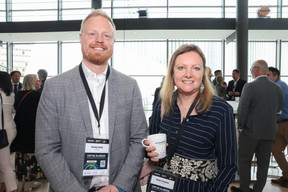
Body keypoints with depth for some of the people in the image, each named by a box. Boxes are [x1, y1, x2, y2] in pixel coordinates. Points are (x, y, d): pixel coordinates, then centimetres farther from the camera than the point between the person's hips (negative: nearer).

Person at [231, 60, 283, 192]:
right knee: (263, 163, 13)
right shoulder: (277, 88, 1)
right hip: (269, 132, 5)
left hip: (250, 131, -5)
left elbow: (242, 109, -16)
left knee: (244, 161, 11)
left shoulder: (250, 87, -16)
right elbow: (278, 108, 12)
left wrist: (240, 127, -4)